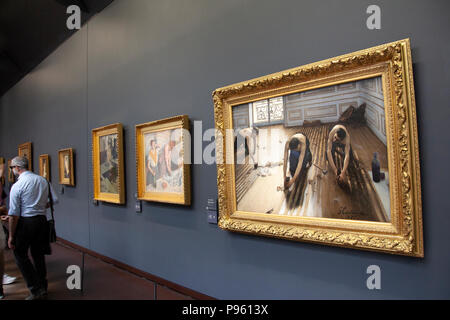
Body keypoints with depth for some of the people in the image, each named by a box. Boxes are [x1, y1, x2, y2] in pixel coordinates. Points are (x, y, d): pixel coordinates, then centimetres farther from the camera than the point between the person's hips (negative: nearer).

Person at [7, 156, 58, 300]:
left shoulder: (17, 186, -12)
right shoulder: (43, 180, 4)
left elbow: (14, 214, -12)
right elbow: (55, 200, 4)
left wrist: (11, 236, -7)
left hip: (25, 222, -5)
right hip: (42, 220, 6)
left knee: (20, 255, 10)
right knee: (39, 255, 16)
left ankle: (36, 289, 5)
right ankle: (43, 289, 26)